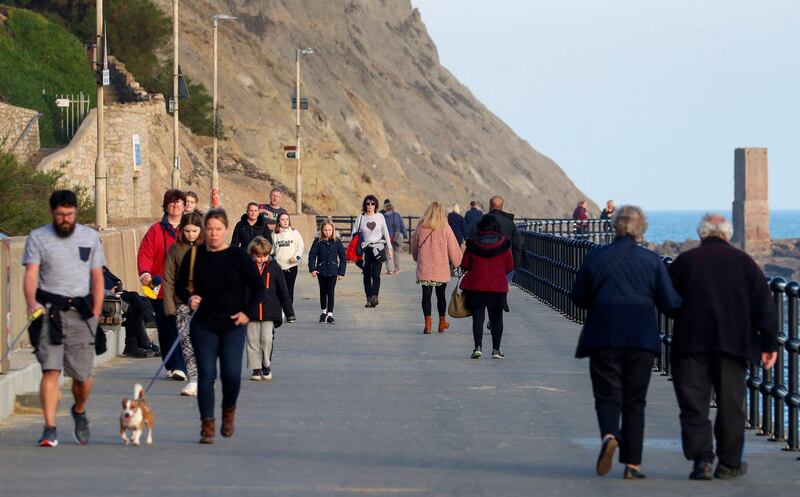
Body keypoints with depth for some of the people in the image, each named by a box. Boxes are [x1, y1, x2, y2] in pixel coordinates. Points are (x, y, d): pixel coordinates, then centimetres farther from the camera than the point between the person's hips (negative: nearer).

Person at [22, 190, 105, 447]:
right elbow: (31, 274, -5)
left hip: (80, 311, 2)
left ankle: (79, 411, 33)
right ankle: (50, 428, -12)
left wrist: (95, 314, 3)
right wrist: (31, 302, -24)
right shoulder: (37, 238, 4)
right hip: (49, 310, -2)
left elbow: (97, 278, 12)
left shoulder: (90, 237, 11)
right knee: (50, 369, -12)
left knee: (83, 373, 3)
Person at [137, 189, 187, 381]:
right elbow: (145, 253, 0)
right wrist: (145, 272, -18)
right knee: (165, 329, 6)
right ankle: (171, 366, 19)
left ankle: (180, 367, -11)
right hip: (161, 289, 1)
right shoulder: (156, 230, 8)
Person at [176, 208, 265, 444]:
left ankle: (229, 411, 23)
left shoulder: (238, 257, -3)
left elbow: (258, 287, 2)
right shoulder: (194, 256, 2)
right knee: (206, 373, -6)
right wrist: (189, 298, -11)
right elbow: (180, 285, 10)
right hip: (203, 325, 1)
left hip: (233, 326, -1)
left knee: (231, 374, -7)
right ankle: (207, 425, -2)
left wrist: (248, 312, -7)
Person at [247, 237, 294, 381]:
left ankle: (266, 365, 12)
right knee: (253, 341, 3)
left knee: (267, 339, -7)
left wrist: (289, 312, 8)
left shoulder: (274, 268, 3)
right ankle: (256, 368, 12)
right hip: (251, 312, 1)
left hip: (269, 312, -1)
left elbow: (283, 291, 7)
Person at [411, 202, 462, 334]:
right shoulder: (445, 229, -8)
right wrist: (456, 261, 15)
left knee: (426, 295, 3)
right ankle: (442, 322, 24)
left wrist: (417, 259, 28)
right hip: (441, 269, 0)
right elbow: (453, 248, -2)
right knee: (441, 295, 14)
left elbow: (414, 246, 11)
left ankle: (428, 322, -9)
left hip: (424, 268, 0)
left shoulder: (420, 227, -3)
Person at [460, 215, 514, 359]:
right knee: (496, 318, 10)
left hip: (476, 286, 0)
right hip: (498, 287, 0)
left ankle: (478, 346, -9)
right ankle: (496, 349, 9)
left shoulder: (473, 243, -4)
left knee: (478, 317, 4)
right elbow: (510, 267, 0)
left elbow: (464, 265, 1)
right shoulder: (503, 244, -4)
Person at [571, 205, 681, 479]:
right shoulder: (652, 261, -1)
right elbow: (669, 303, -1)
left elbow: (579, 297, 6)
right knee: (634, 400, 9)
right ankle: (632, 463, 5)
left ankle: (609, 435, -27)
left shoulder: (596, 256, 0)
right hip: (641, 338, 1)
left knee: (607, 394, 5)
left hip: (603, 336, -1)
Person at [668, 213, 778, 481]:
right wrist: (769, 344, 7)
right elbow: (764, 306, 4)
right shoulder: (744, 262, 6)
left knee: (694, 404, 1)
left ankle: (701, 459, -11)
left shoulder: (684, 261, 3)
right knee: (731, 405, 10)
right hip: (733, 344, 1)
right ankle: (729, 463, 13)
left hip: (690, 341, -1)